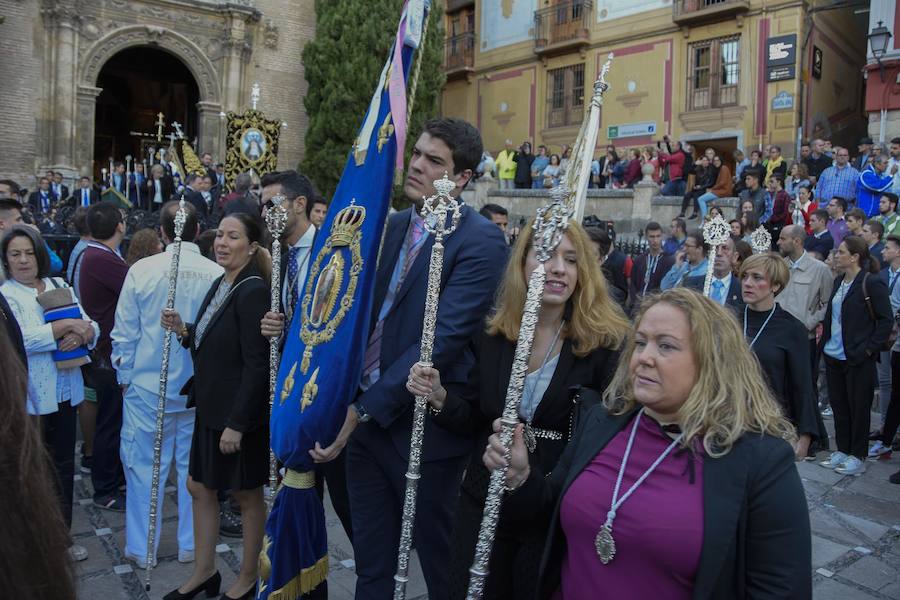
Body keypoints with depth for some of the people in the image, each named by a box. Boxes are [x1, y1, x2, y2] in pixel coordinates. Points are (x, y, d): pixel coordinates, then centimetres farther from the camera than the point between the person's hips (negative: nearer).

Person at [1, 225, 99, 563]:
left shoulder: (60, 287, 8)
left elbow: (92, 328, 6)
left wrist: (82, 335, -15)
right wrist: (67, 325, -19)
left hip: (64, 393, 5)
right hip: (28, 399, -5)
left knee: (64, 467, 14)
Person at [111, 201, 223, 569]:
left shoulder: (141, 270, -10)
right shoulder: (216, 274, -9)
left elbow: (124, 332, -3)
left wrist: (124, 375, 11)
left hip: (148, 386, -1)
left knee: (144, 466, 12)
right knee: (193, 466, 14)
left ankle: (141, 549, 24)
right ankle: (191, 544, 25)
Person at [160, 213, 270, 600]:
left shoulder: (253, 291, -19)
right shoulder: (222, 283, 7)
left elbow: (257, 364, -22)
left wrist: (236, 423, -22)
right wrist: (183, 331, -3)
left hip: (240, 412, -9)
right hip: (211, 407, 9)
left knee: (247, 495, 9)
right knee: (199, 487, 18)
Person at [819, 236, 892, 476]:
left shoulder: (872, 283, -12)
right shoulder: (839, 281, 10)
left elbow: (886, 320, -11)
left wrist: (868, 348, -15)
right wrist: (824, 338, 9)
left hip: (858, 359, -7)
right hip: (834, 355, 7)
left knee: (858, 408, 6)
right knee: (838, 405, 15)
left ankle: (857, 457, 18)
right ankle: (842, 450, 28)